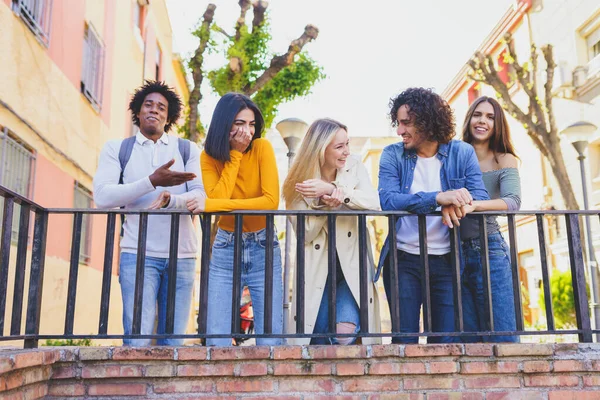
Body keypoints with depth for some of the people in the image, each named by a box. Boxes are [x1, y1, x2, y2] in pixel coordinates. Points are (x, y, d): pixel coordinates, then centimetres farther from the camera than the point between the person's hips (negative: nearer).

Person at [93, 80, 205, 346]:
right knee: (137, 339, -9)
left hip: (182, 255, 2)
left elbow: (201, 196, -1)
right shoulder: (116, 149, 9)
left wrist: (170, 199, -22)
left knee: (173, 341, 3)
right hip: (138, 253, -1)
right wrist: (153, 181, -17)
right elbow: (102, 196, -6)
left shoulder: (188, 150, 11)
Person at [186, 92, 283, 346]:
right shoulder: (209, 156, -1)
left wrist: (211, 205, -22)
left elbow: (271, 201, -21)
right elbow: (217, 197, -17)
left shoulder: (262, 148, -9)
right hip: (225, 250, 2)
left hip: (264, 249, -2)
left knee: (270, 341, -2)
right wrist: (235, 154, -16)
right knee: (216, 342, -1)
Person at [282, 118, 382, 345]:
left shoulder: (354, 167, -2)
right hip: (317, 269, 0)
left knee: (345, 333, -16)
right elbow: (305, 233, -10)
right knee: (318, 339, -1)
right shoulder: (299, 182, -6)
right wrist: (324, 205, -27)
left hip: (352, 265, 1)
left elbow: (374, 203, -19)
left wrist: (331, 189, -29)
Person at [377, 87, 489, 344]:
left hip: (446, 261, 1)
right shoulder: (393, 155, -1)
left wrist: (457, 203, -28)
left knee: (448, 341, 5)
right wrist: (438, 198, -30)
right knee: (404, 340, 2)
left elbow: (481, 200, -5)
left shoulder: (462, 153, 2)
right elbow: (387, 201, -16)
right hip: (404, 260, -1)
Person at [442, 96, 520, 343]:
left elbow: (513, 202, -13)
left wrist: (472, 205, -29)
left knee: (501, 337, -2)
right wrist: (447, 205, -16)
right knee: (467, 340, 6)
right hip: (455, 252, 2)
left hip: (489, 250, -2)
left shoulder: (505, 161, 5)